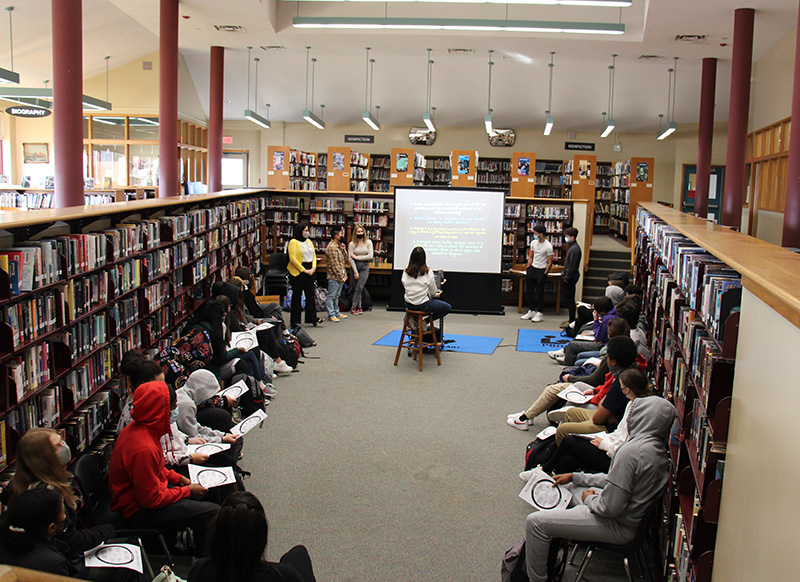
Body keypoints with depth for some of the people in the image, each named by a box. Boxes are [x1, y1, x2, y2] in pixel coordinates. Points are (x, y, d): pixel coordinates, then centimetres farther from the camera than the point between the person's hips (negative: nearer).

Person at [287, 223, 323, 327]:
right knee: (297, 295, 0)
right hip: (298, 271, -6)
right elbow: (293, 259, -15)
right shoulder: (293, 242, -8)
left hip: (310, 271, 6)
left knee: (310, 294, 5)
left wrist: (313, 268, -2)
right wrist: (304, 270, -15)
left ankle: (312, 318, 9)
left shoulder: (309, 241, 15)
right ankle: (294, 321, 6)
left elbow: (314, 255, 15)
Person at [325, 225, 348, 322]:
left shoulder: (338, 245, 14)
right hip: (334, 277, -10)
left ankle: (337, 312, 25)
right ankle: (331, 315, 0)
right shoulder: (331, 247, -16)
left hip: (340, 276, 10)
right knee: (331, 296, -2)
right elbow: (334, 264, -19)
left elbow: (345, 258, 18)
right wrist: (340, 276, -18)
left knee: (336, 295, 17)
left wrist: (343, 249, 1)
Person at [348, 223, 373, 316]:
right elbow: (350, 258, -5)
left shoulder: (368, 242, 2)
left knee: (359, 288, -9)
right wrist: (355, 272, -10)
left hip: (365, 266, 0)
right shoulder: (352, 244, -2)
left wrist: (357, 257, -9)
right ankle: (359, 307, 11)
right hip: (355, 266, 0)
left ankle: (354, 307, -2)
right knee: (357, 288, 4)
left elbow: (370, 256, -4)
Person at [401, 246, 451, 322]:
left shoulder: (406, 272, -4)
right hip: (423, 305, -6)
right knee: (448, 307, 11)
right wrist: (436, 294, 19)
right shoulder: (428, 272, -14)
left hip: (409, 305, 6)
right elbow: (433, 293, -6)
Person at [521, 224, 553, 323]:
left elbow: (550, 262, -12)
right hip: (532, 268, 7)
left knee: (539, 293, 0)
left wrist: (545, 274, -13)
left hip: (541, 270, -7)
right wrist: (528, 269, 9)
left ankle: (540, 313, 11)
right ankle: (531, 311, 23)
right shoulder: (533, 242, 4)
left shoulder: (548, 246, -15)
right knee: (529, 291, 10)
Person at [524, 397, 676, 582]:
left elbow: (610, 507, -28)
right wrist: (574, 477, 14)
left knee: (535, 522, -11)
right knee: (564, 488, 27)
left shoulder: (633, 450, -30)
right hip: (635, 516, 10)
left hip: (619, 527, -10)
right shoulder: (658, 447, 1)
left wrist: (589, 499, -6)